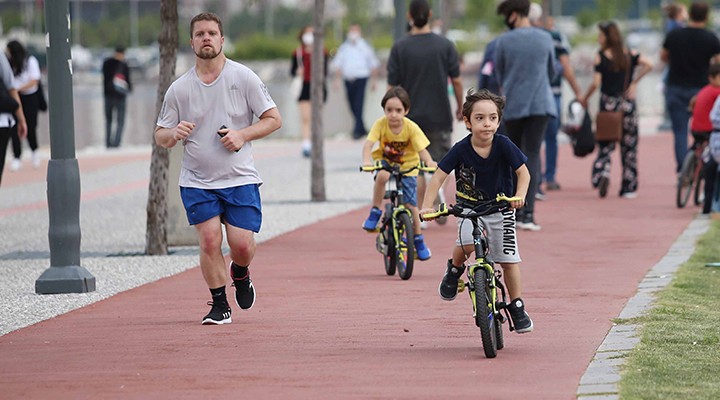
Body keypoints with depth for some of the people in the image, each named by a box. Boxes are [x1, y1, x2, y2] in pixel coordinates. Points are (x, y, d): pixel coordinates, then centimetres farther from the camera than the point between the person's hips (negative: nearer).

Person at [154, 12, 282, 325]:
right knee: (209, 241, -12)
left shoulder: (243, 77, -1)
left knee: (243, 246, -6)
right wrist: (173, 134, -16)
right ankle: (219, 305, 5)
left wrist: (242, 135, -13)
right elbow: (160, 136, 8)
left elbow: (274, 119, 2)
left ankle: (240, 274, 30)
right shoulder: (179, 88, 2)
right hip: (197, 182, 1)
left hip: (240, 179, 0)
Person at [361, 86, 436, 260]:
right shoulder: (380, 124, -19)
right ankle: (375, 212, -19)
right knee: (382, 175, -36)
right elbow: (368, 144, -28)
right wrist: (366, 160, -48)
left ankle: (418, 240, 15)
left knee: (410, 204, -6)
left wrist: (429, 162, -46)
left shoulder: (411, 127, -20)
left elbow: (422, 149, -25)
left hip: (407, 167, 0)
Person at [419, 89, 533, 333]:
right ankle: (455, 268, 6)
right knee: (467, 244, -28)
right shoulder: (461, 150, -17)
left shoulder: (503, 145, -16)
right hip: (469, 209, 0)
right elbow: (439, 176, -15)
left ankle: (517, 308, 11)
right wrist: (427, 206, -26)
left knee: (509, 259, -3)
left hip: (500, 210, 1)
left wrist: (519, 196, -33)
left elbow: (523, 172, -14)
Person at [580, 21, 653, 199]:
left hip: (608, 103, -2)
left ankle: (602, 173, -22)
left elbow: (596, 82, -12)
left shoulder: (600, 56, -6)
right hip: (628, 104, 2)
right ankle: (629, 187, 10)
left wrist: (584, 98, 3)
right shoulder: (630, 54, 3)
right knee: (629, 146, 8)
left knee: (605, 145, 5)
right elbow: (648, 65, -10)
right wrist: (634, 82, -1)